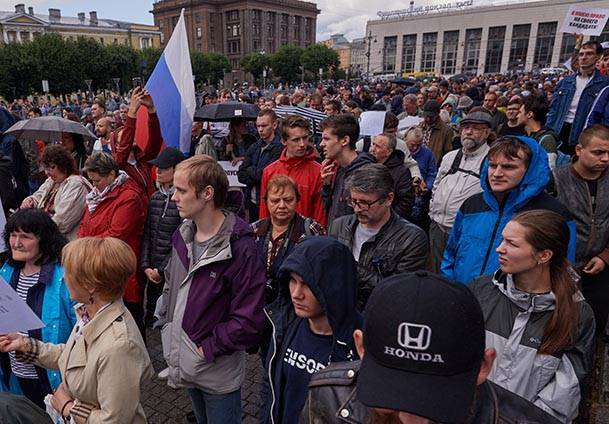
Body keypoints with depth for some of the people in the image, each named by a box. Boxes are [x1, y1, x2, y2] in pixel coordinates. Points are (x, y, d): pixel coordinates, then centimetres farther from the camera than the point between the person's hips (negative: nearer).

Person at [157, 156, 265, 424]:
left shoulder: (240, 248, -26)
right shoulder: (182, 235, -2)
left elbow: (248, 320, -25)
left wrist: (206, 349, -18)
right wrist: (165, 325, 3)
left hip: (218, 373, -7)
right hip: (186, 363, 7)